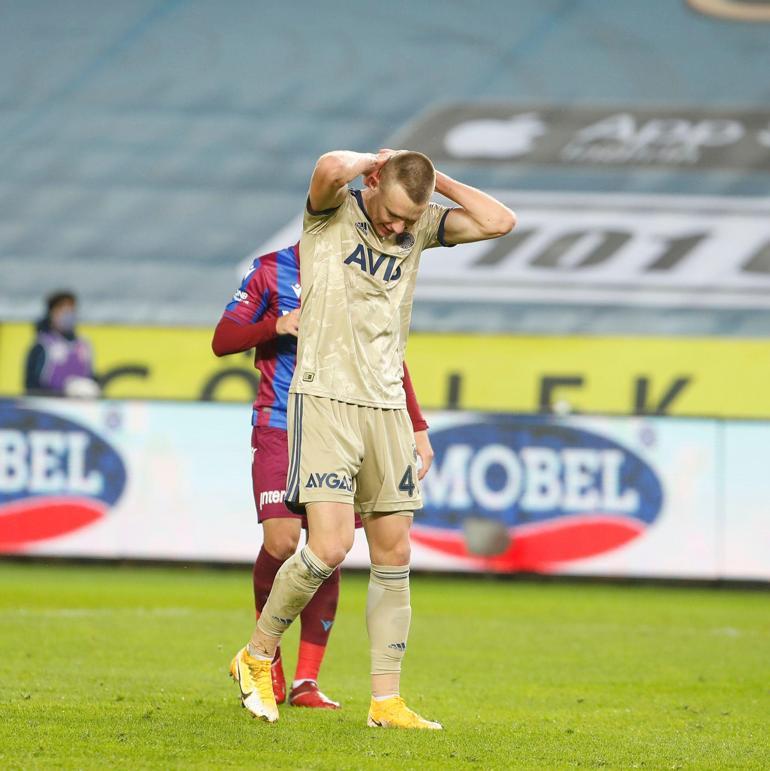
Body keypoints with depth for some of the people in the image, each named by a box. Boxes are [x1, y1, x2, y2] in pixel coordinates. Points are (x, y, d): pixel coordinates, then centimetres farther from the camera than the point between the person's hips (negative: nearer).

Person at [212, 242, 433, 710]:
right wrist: (276, 326, -16)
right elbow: (222, 340, 2)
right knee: (281, 543, -16)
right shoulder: (271, 272, 3)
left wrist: (417, 428, 11)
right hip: (279, 428, -3)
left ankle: (306, 681, 2)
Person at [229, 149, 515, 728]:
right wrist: (375, 160, -7)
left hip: (386, 408, 6)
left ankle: (386, 702, 10)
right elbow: (331, 168, -27)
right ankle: (257, 655, 6)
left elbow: (500, 222, 3)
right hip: (324, 399, -6)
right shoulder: (332, 212, -5)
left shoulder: (421, 226, 10)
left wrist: (435, 178, 2)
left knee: (394, 557, 4)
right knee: (330, 547, -16)